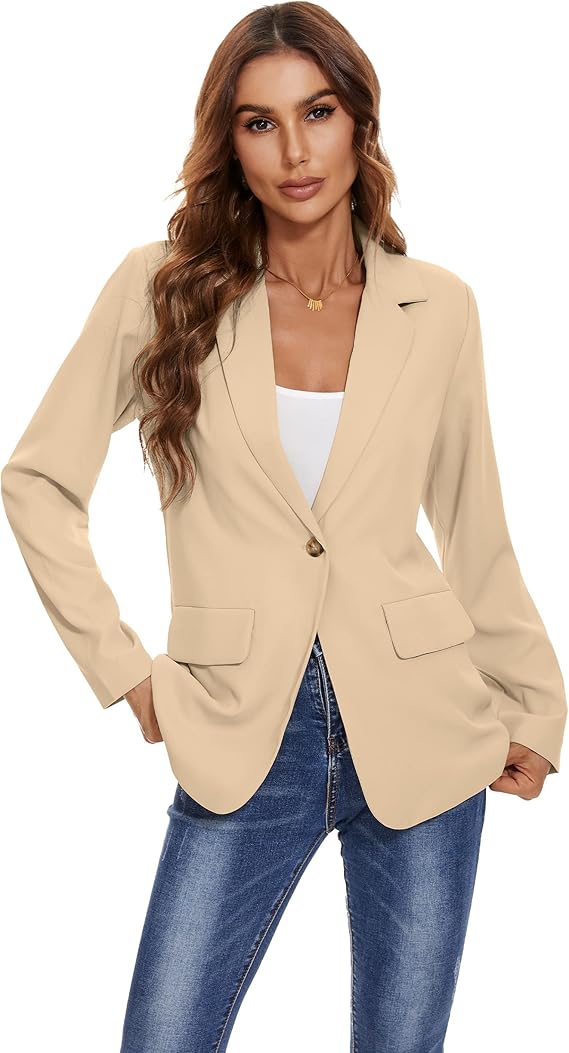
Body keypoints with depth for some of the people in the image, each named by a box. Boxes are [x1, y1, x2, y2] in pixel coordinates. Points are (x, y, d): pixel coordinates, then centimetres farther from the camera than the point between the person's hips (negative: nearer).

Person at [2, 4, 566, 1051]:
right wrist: (123, 670, -2)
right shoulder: (161, 287, -3)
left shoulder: (438, 307, 2)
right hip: (244, 744, -1)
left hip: (420, 731, 2)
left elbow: (475, 531, 11)